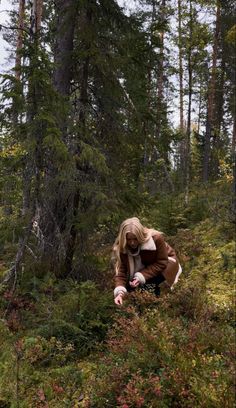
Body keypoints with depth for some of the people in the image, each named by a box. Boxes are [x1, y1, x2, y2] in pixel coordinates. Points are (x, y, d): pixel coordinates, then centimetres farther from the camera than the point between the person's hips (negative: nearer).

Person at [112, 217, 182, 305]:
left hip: (165, 263, -4)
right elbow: (121, 270, -26)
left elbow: (162, 263, -26)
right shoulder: (122, 247, -25)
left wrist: (142, 277, -35)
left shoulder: (156, 238, -34)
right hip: (145, 266, 4)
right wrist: (120, 292, -43)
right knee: (130, 287, -15)